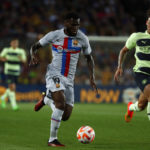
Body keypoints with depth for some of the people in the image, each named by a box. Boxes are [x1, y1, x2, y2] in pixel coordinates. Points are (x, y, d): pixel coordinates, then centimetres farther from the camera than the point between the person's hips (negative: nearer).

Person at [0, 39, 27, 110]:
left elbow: (24, 60, 2)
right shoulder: (6, 50, 1)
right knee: (12, 87, -14)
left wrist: (21, 59, -21)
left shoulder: (21, 51, 4)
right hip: (8, 71, -4)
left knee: (12, 88, 12)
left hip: (16, 72, 4)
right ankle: (14, 104, -9)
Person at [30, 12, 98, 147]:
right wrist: (33, 55, -15)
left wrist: (92, 77, 5)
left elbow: (89, 57, 15)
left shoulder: (82, 38, 2)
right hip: (54, 75, -4)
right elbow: (35, 46, 8)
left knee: (65, 116, 0)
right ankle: (52, 139, -17)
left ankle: (46, 99, 33)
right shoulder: (54, 35, -3)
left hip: (69, 79, 4)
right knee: (61, 102, -28)